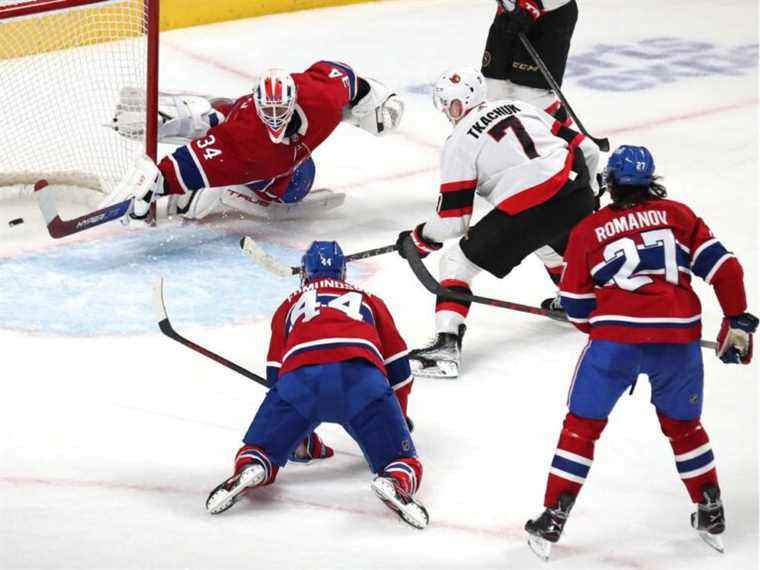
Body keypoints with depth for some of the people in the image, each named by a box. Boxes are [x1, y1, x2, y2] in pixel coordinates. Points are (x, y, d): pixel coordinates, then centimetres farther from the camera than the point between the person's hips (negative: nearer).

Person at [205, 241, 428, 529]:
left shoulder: (290, 305, 36)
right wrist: (399, 419, 46)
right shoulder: (369, 301, 36)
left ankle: (250, 468, -19)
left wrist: (301, 432, 44)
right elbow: (398, 366, 33)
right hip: (363, 375, 0)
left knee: (259, 450, 16)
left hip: (299, 376, 1)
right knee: (402, 462, 4)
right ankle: (397, 481, -30)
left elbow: (275, 374, 34)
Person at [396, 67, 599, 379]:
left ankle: (446, 345, -9)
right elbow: (586, 148, 20)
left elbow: (452, 222, 2)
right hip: (575, 194, 7)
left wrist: (417, 240, 20)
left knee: (457, 262, 5)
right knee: (553, 242, 41)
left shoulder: (459, 143, 4)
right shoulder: (519, 107, 20)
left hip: (526, 212, -6)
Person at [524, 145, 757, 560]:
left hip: (616, 338, -2)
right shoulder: (677, 214, 13)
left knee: (582, 425, 12)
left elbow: (576, 307, 14)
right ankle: (711, 516, 28)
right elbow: (723, 267, 7)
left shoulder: (587, 231, 11)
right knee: (683, 425, 23)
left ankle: (553, 519, 9)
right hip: (679, 338, 2)